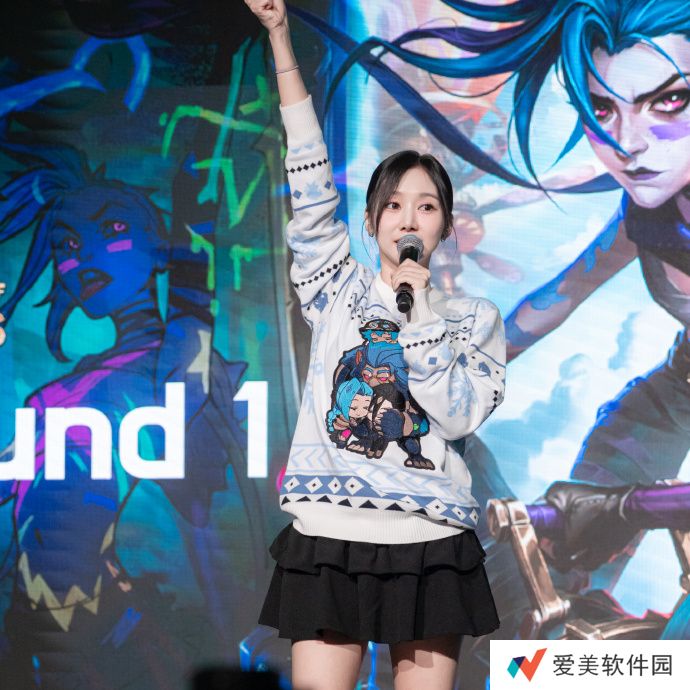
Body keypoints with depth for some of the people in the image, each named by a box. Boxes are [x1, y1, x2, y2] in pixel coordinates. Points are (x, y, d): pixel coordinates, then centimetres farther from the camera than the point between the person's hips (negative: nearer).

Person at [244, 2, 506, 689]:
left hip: (429, 543, 0)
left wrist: (418, 316, -7)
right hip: (329, 536, 0)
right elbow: (310, 187, 1)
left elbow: (462, 414, -4)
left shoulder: (474, 317, 10)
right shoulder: (338, 291, 10)